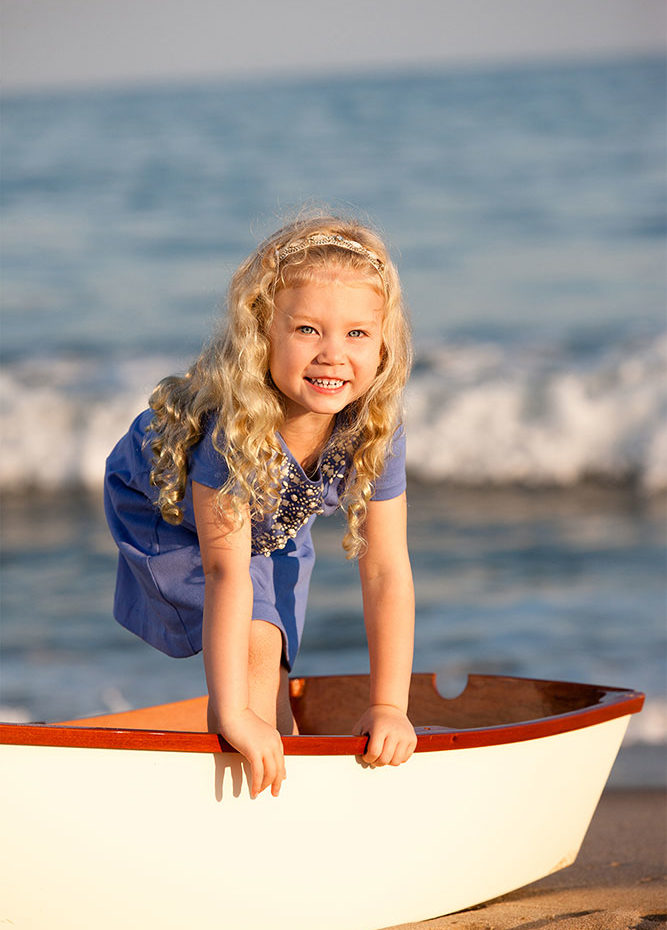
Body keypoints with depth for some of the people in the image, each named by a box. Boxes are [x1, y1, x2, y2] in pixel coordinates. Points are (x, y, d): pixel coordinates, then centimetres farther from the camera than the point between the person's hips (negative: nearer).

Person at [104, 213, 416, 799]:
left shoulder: (375, 427, -30)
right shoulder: (235, 421, -44)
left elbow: (387, 573, -27)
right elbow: (226, 572, -47)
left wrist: (389, 707, -31)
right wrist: (234, 713, -51)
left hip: (274, 527, 5)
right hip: (166, 512, -5)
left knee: (269, 683, 5)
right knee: (255, 646, -22)